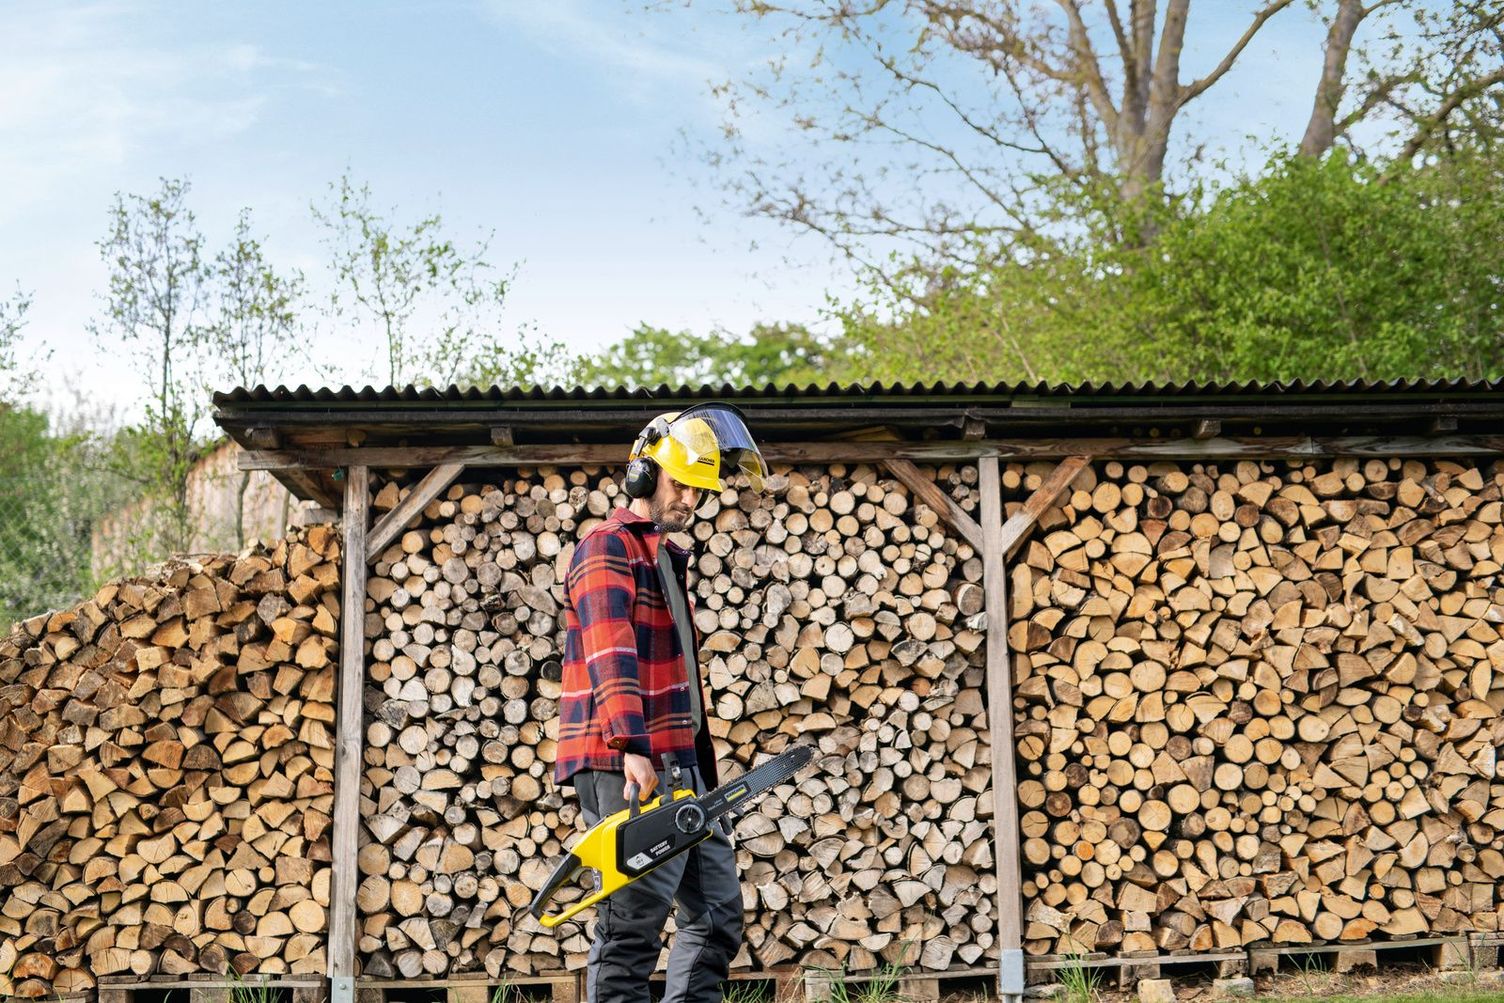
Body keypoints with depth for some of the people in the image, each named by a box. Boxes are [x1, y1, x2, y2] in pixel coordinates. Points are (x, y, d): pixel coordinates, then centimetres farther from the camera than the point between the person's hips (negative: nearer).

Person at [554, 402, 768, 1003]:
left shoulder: (665, 558, 24)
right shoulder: (608, 547, -7)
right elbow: (609, 653, -21)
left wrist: (701, 771, 19)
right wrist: (632, 748, -32)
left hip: (679, 764, 10)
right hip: (628, 769, -10)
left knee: (717, 911, 11)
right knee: (632, 925, -10)